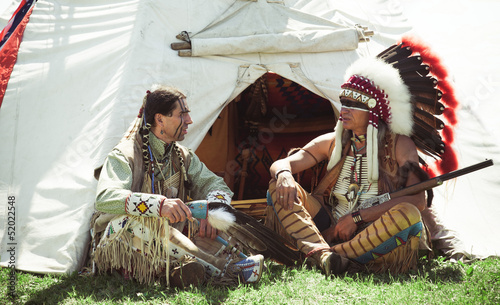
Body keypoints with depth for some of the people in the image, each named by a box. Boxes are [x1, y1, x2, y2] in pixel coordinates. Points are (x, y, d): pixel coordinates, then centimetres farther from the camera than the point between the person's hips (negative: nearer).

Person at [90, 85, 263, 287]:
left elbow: (216, 184, 5)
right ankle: (218, 266, -43)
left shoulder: (182, 156, 7)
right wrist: (159, 204, -45)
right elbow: (105, 198, -31)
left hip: (163, 245, 6)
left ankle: (181, 268, -41)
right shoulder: (124, 155, -14)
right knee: (141, 220, -39)